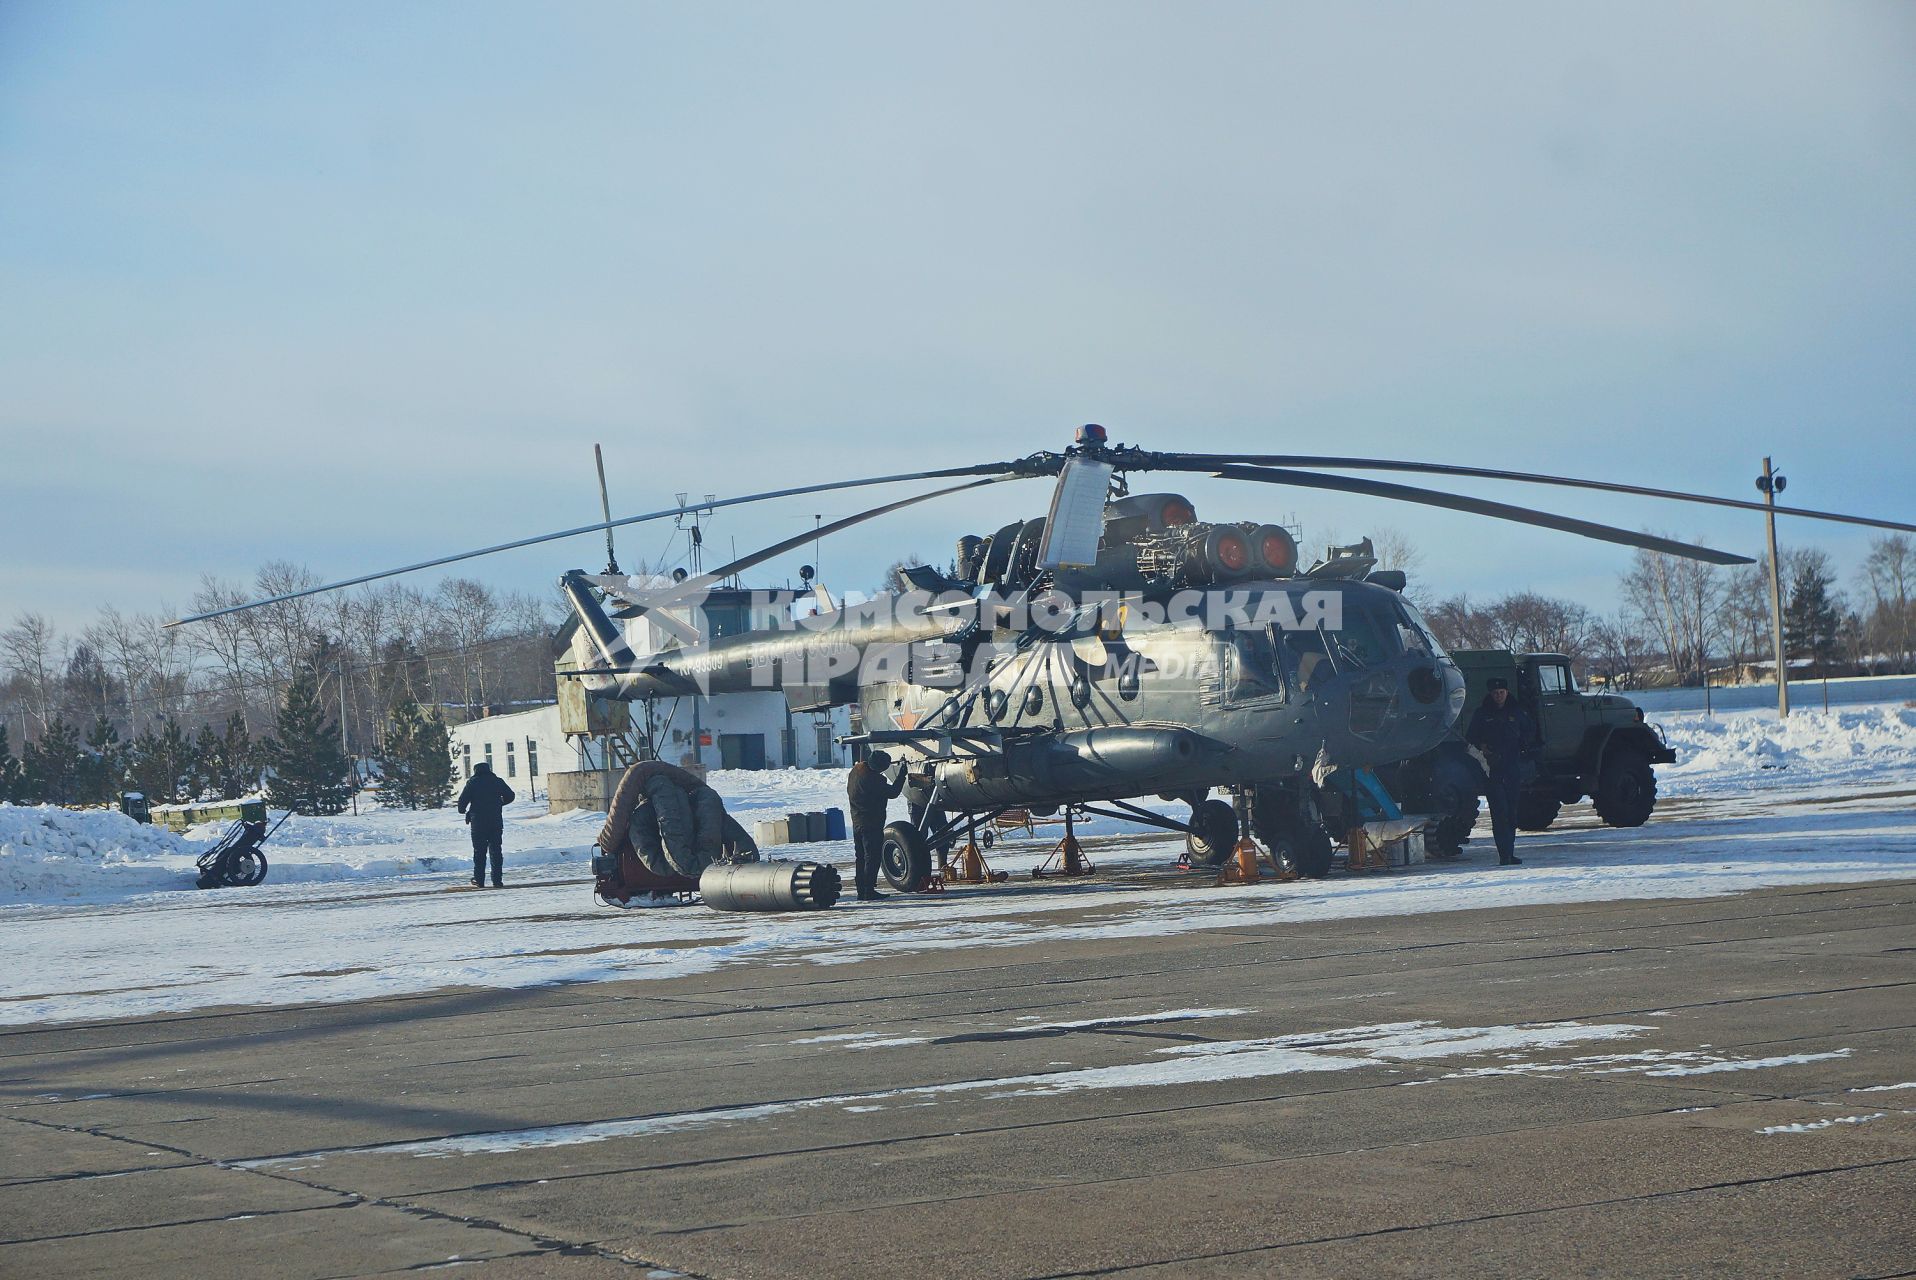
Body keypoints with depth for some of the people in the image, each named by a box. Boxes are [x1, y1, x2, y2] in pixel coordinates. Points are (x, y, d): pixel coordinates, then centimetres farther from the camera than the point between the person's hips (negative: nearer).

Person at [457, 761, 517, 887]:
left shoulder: (472, 782, -2)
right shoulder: (498, 781, 5)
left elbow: (463, 799, -8)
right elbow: (510, 796, 10)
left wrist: (463, 811, 12)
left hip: (478, 821, -2)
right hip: (496, 821, 2)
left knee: (479, 851, 5)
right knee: (496, 850, 6)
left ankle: (479, 880, 2)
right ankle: (497, 880, 2)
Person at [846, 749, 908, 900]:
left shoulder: (855, 770, 3)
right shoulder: (872, 779, -24)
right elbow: (892, 792, -15)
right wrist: (902, 775, -6)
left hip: (857, 823, 9)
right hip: (872, 824, -9)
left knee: (862, 857, 14)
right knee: (872, 857, -4)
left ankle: (862, 891, 17)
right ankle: (869, 891, -6)